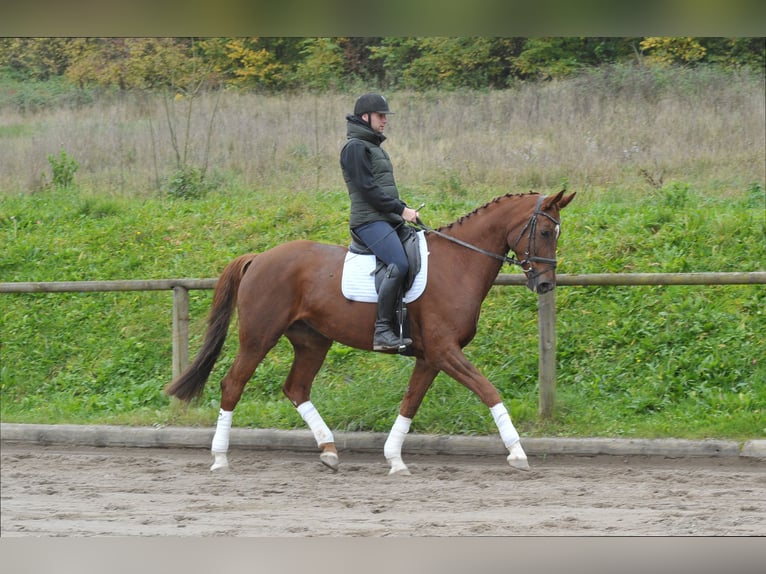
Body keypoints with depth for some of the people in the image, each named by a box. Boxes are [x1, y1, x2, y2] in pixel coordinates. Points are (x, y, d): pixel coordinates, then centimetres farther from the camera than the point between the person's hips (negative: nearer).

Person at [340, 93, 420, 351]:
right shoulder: (355, 147, -6)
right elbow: (368, 190, -14)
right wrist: (401, 209, -13)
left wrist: (403, 210, 10)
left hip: (388, 220, 10)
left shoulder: (374, 146, 24)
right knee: (399, 264, -29)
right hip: (369, 220, -10)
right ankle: (382, 331, -30)